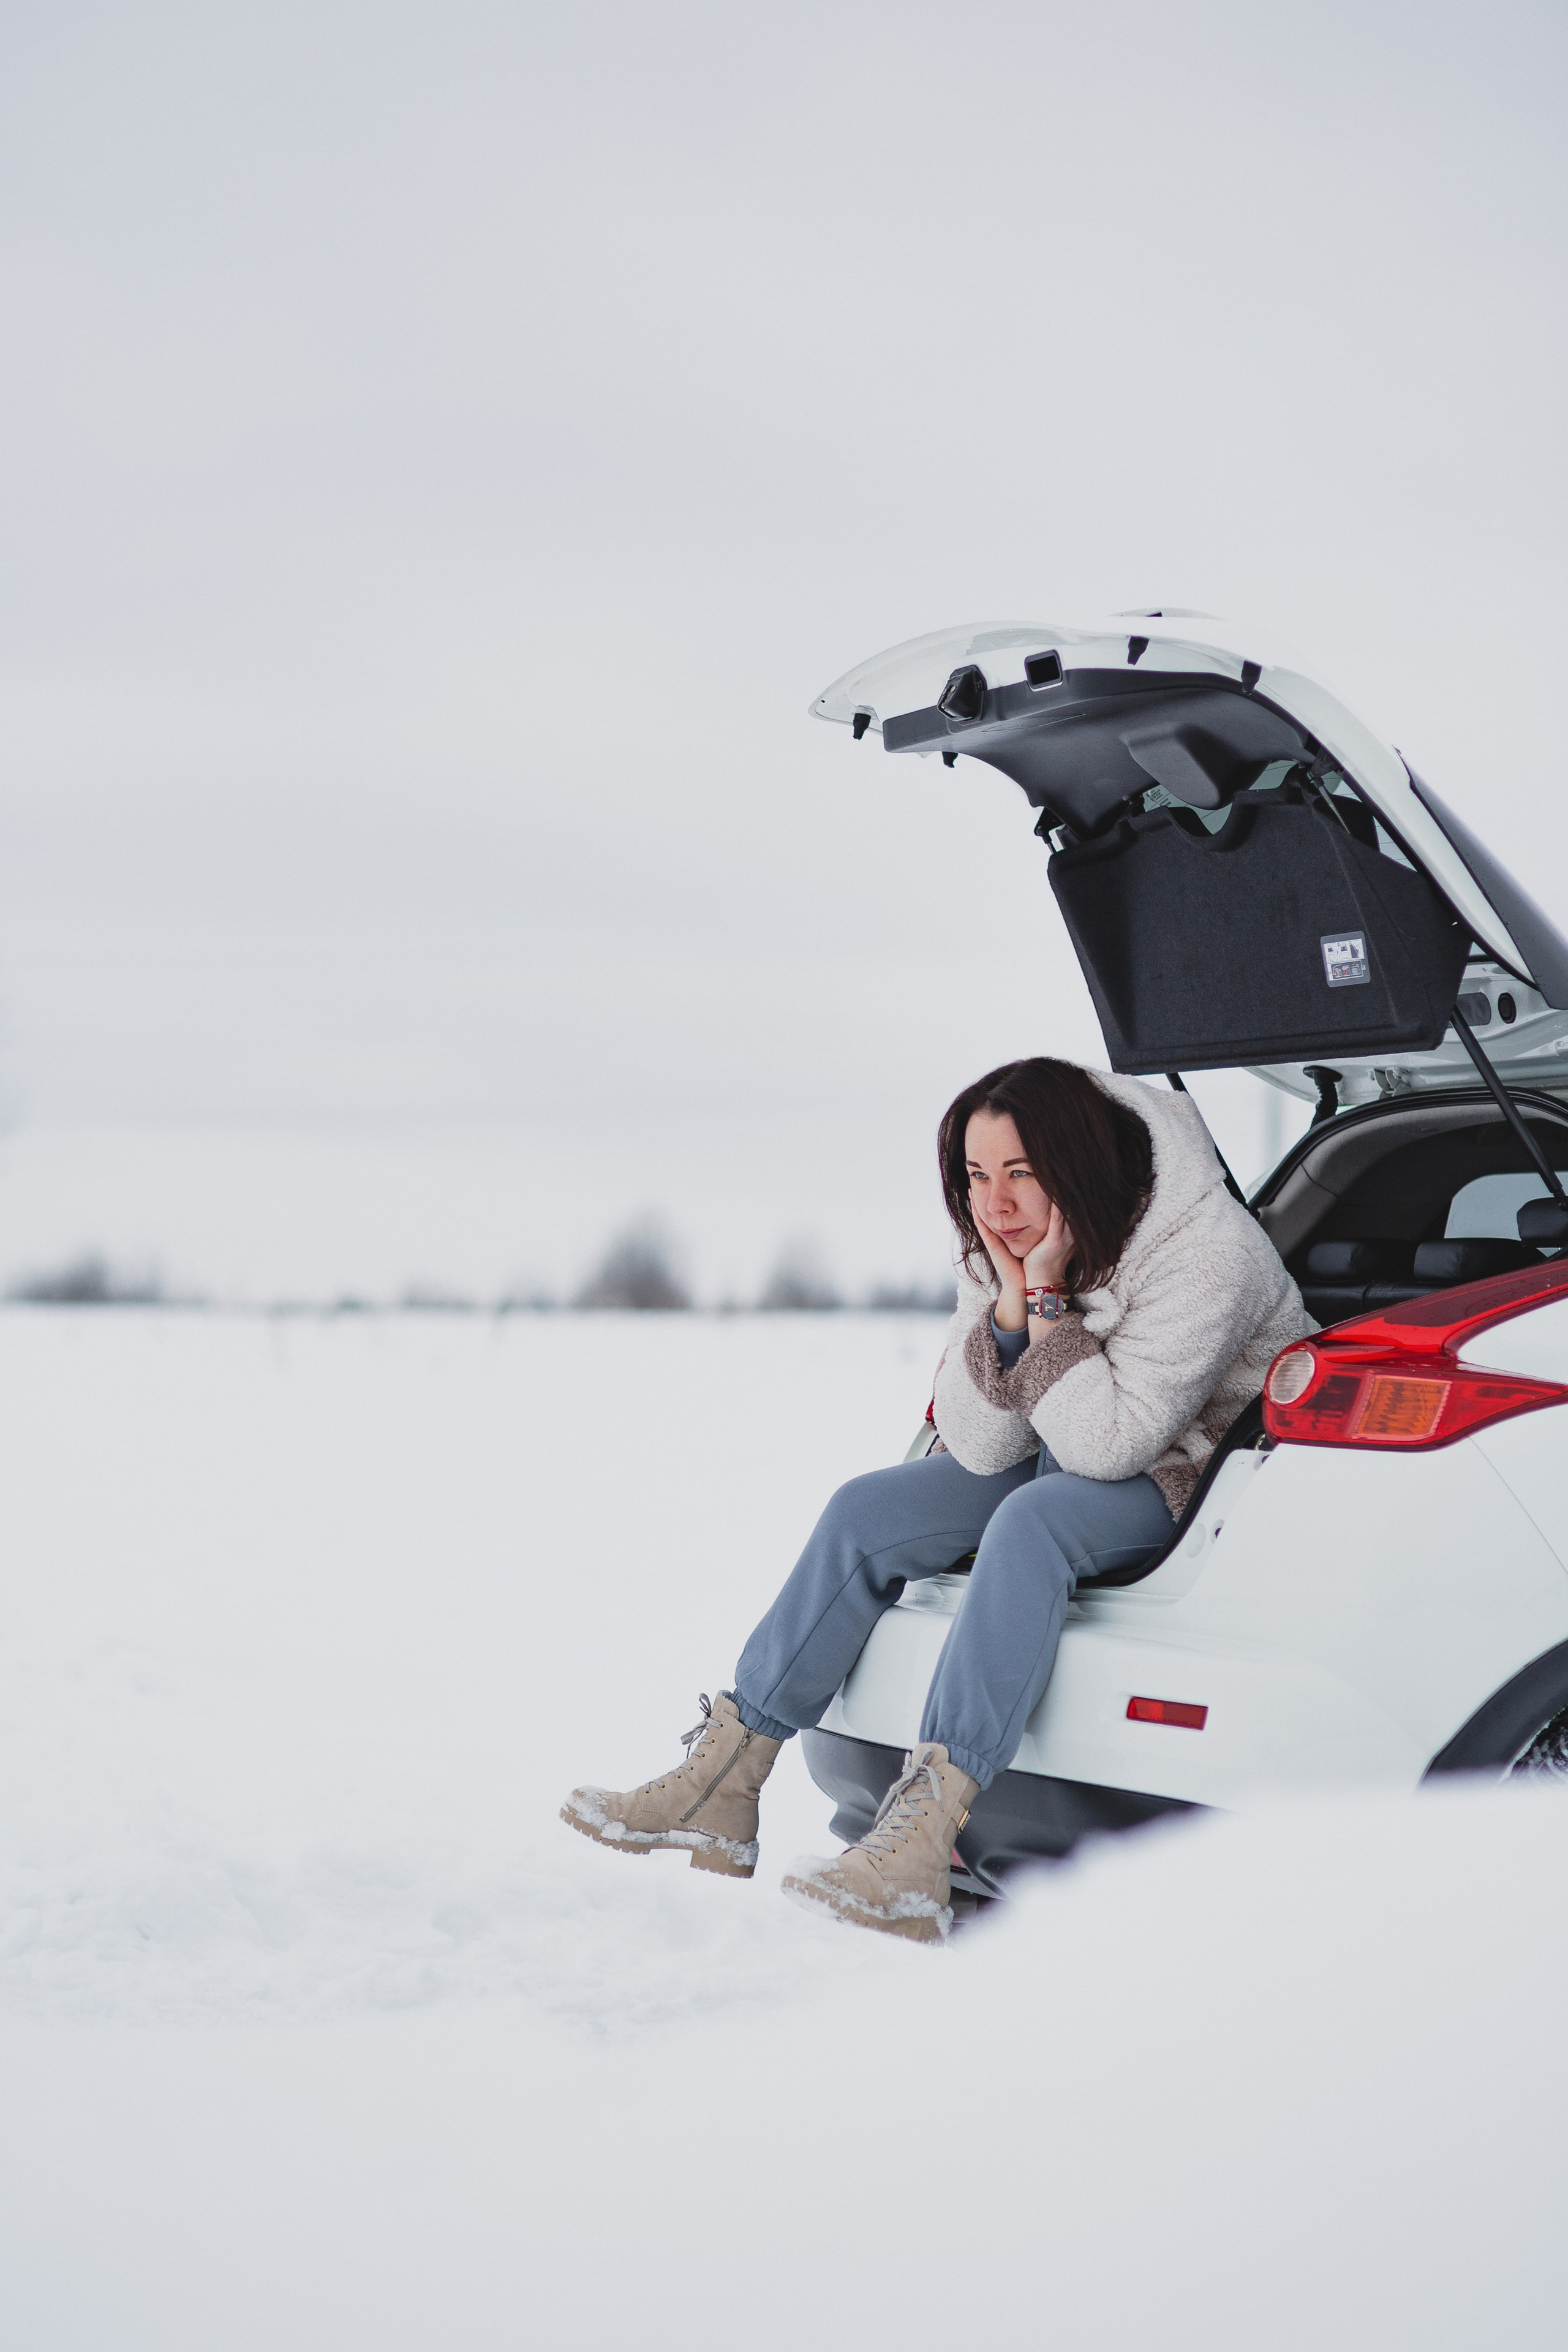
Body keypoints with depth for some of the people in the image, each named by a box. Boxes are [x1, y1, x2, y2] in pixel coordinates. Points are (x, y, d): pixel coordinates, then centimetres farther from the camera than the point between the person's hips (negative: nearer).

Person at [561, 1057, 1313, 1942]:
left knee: (1031, 1521, -35)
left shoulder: (1207, 1255, -27)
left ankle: (923, 1843, -43)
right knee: (867, 1511, -8)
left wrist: (1050, 1298, -32)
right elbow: (982, 1448, -11)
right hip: (1073, 1451, 7)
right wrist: (1010, 1304, -24)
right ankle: (722, 1784, -9)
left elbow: (1109, 1444, -29)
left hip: (1201, 1467, -7)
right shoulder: (1000, 1247, -7)